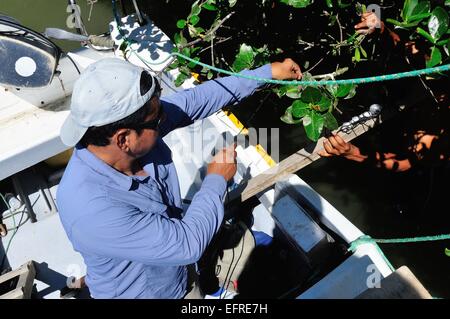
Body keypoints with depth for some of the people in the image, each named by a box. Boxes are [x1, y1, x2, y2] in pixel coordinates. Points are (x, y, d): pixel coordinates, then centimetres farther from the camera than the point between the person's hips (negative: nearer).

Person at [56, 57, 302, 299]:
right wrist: (217, 180, -19)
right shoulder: (90, 210, -38)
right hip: (143, 292, -6)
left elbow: (198, 99, -10)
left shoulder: (122, 124, -20)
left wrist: (268, 72, -5)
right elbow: (188, 244, -32)